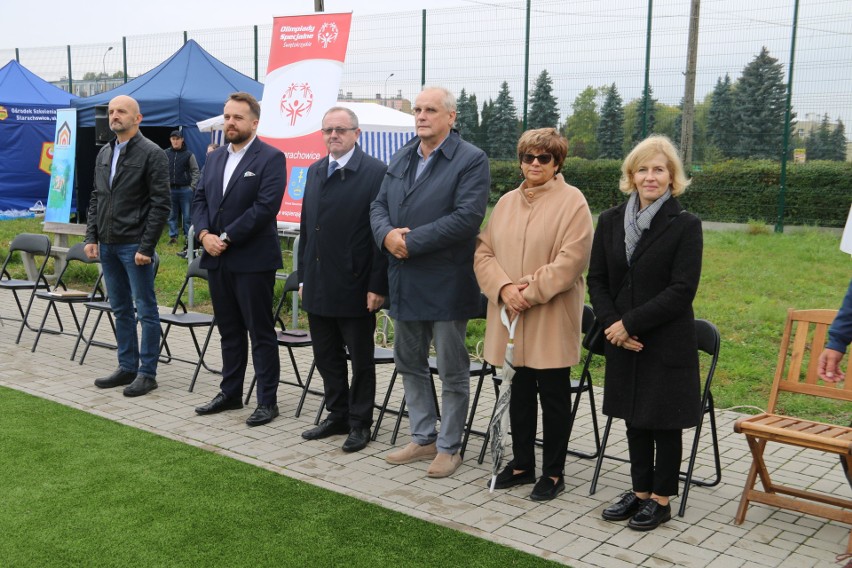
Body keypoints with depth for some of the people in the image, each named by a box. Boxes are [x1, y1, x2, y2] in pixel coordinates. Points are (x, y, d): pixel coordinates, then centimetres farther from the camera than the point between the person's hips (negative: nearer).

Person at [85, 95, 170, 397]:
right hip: (107, 245, 7)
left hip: (134, 245, -7)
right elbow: (96, 199, 17)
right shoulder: (104, 153, 13)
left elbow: (160, 205, -12)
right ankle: (127, 367, 24)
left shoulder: (152, 154, -8)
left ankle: (147, 373, 8)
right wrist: (92, 237, 7)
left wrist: (146, 247, -16)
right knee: (120, 309, 14)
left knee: (146, 310, 1)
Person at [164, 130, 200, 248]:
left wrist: (192, 187, -5)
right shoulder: (166, 154, 6)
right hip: (170, 189, 2)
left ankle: (188, 237, 4)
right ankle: (173, 236, 16)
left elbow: (196, 172, 1)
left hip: (185, 189, -2)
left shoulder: (188, 154, 0)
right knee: (172, 215, 8)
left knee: (187, 215, 0)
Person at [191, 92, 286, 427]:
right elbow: (199, 199, 13)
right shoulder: (214, 158, 14)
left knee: (260, 333, 1)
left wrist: (227, 238, -16)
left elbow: (266, 207, -17)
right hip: (217, 260, 7)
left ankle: (267, 401, 9)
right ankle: (230, 393, 26)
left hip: (252, 260, -7)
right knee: (229, 331, 15)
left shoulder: (271, 158, -8)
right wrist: (204, 234, -6)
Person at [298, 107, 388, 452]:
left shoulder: (376, 173, -9)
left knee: (361, 359, 7)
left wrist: (377, 286, -15)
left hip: (355, 287, -6)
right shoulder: (315, 171, 12)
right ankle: (337, 416, 29)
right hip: (318, 287, 7)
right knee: (326, 356, 14)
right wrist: (303, 277, 14)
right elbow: (306, 227, 16)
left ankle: (359, 423, 20)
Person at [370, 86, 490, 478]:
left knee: (452, 371, 5)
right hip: (405, 282, 7)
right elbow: (379, 206, 11)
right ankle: (423, 438, 30)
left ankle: (448, 447, 19)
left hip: (446, 284, -7)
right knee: (410, 364, 16)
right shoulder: (400, 159, 13)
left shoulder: (471, 160, -9)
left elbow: (467, 216, -20)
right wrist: (387, 234, -12)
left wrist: (412, 241, -20)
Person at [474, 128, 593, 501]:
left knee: (553, 396, 5)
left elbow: (571, 260, -15)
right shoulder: (506, 202, 11)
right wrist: (504, 288, -10)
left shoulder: (572, 202, -6)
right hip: (510, 318, 5)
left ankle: (553, 472, 18)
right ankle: (522, 463, 29)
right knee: (519, 393, 14)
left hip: (552, 319, -5)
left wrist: (530, 291, -17)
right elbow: (483, 252, 7)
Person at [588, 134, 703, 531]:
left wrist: (629, 323, -17)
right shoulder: (611, 221, 4)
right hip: (623, 341, 4)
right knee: (634, 419, 14)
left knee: (664, 421, 7)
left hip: (668, 343, -4)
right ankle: (639, 491, 29)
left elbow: (681, 290, -14)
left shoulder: (685, 226, -9)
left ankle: (661, 499, 21)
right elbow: (596, 279, 6)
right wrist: (612, 324, -9)